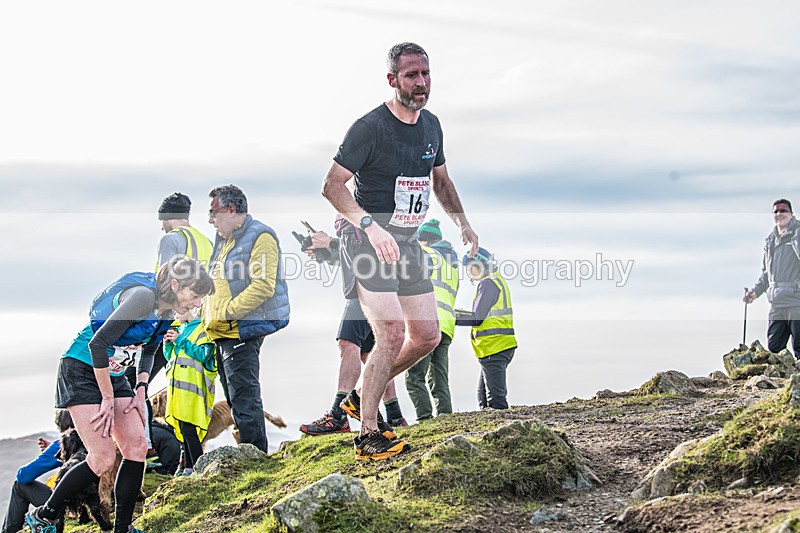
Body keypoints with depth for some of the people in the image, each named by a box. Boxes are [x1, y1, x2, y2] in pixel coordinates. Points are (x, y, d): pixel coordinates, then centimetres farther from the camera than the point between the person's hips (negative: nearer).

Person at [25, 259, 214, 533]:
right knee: (103, 459, -12)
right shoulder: (143, 295, -25)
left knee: (137, 448, -3)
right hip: (82, 373, -9)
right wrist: (107, 399, -20)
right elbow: (98, 343, -27)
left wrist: (141, 389, 7)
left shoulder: (167, 308, 4)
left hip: (114, 375, 9)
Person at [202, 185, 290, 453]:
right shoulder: (223, 239, 20)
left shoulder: (260, 236, -10)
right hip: (222, 333, 10)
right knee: (235, 399, 13)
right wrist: (208, 318, 13)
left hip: (242, 330, -10)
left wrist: (226, 312, -20)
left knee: (244, 398, -11)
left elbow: (263, 286, -20)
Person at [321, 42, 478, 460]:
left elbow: (440, 180, 23)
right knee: (391, 335, -20)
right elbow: (332, 186, -18)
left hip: (407, 244, 8)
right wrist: (370, 225, -31)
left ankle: (361, 398, 24)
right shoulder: (370, 127, -15)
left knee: (427, 338, 6)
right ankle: (367, 436, -12)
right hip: (367, 244, -8)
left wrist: (462, 222, 9)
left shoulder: (431, 125, 8)